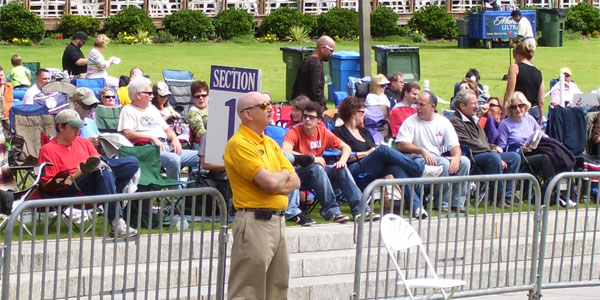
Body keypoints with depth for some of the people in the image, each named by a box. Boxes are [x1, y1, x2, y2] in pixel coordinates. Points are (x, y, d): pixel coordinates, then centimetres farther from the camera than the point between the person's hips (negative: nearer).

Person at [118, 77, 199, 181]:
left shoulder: (152, 108, 30)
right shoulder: (128, 110, 6)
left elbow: (167, 130, 31)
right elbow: (127, 133, -10)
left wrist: (174, 139, 7)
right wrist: (152, 138, -17)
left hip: (167, 147, 8)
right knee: (174, 159, -37)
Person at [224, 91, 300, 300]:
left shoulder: (270, 143, 17)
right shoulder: (239, 144, -12)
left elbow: (294, 181, 10)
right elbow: (269, 182, -21)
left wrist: (277, 181, -11)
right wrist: (284, 175, 1)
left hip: (277, 220, 9)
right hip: (255, 220, -9)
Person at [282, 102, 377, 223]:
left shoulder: (323, 132, 3)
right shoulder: (294, 132, -12)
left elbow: (346, 147, 11)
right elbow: (285, 151, -31)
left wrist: (343, 160, -11)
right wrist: (312, 159, -29)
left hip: (319, 172, 5)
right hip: (298, 174, -5)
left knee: (341, 169, -18)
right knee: (316, 167, -35)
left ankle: (360, 209, -23)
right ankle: (331, 210, -37)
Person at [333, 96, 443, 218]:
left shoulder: (364, 131, 31)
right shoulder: (339, 132, 8)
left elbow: (374, 148, 25)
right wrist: (367, 153, -1)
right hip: (355, 172, -6)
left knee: (395, 166, -28)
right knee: (383, 149, -29)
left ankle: (416, 206, -43)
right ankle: (422, 170, -24)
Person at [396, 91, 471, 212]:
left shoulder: (443, 122, 11)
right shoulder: (411, 121, 0)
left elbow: (454, 145, 6)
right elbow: (401, 145, -12)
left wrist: (456, 157, -17)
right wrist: (422, 151, -24)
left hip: (438, 158, 5)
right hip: (418, 160, -5)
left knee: (464, 161, -18)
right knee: (444, 163, -32)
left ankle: (457, 203, -15)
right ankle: (442, 203, -19)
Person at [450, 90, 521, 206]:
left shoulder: (473, 120, 27)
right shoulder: (455, 122, -7)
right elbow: (470, 145, -17)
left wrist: (493, 148, 12)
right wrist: (491, 151, -18)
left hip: (487, 153, 10)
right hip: (471, 157, -10)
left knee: (515, 157, -2)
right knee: (494, 158, -36)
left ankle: (507, 196, -11)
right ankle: (499, 198, -29)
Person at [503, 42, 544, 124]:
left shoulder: (515, 68, -2)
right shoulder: (538, 73, 13)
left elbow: (509, 93, -8)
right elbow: (541, 102, 14)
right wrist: (540, 123, 21)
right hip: (534, 111, 5)